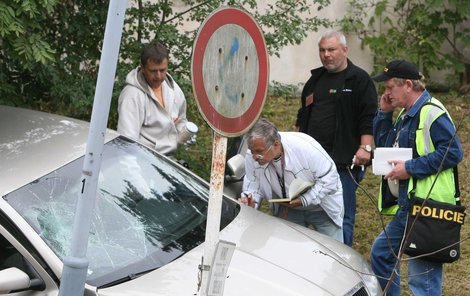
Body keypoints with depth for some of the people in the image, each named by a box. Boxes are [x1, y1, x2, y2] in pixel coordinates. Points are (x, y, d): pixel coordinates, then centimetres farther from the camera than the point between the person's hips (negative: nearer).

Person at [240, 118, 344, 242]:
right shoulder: (251, 157, -21)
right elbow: (253, 186, -6)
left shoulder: (305, 147, -33)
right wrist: (250, 202, -29)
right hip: (287, 209, 3)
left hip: (322, 208, -3)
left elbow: (329, 178, -25)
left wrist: (305, 200, -29)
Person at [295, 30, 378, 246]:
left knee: (342, 217, -5)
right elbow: (303, 115, 29)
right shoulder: (315, 79, 19)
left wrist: (365, 148, -17)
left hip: (345, 161, -7)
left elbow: (369, 118, -8)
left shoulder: (359, 80, -1)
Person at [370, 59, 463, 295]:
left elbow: (453, 152, -22)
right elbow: (382, 144, 21)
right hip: (405, 206, 10)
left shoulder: (432, 113, -15)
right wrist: (384, 113, 8)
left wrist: (410, 167, -21)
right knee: (381, 253, 22)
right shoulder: (404, 114, 15)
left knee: (422, 276, -6)